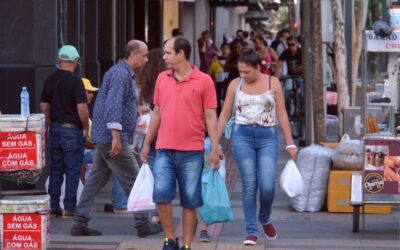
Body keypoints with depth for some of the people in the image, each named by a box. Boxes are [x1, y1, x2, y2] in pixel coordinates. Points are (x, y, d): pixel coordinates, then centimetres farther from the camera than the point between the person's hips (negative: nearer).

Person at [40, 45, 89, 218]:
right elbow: (82, 108, -18)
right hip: (72, 129, -6)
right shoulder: (75, 81, -14)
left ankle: (54, 206, 14)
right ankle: (69, 208, -1)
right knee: (72, 170, -1)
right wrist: (85, 128, -6)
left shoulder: (50, 80, 6)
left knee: (56, 169, 12)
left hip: (55, 128, 6)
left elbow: (44, 106, 11)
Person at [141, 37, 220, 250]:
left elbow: (210, 116, -2)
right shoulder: (162, 79, 10)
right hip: (164, 150, 3)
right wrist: (146, 144, 15)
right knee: (161, 194, -10)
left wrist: (215, 149, -7)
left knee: (190, 202, 3)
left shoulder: (203, 81, -2)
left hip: (192, 152, -3)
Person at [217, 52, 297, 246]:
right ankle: (251, 232, 5)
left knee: (267, 186, -11)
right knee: (249, 186, -2)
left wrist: (290, 143, 1)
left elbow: (282, 115, 5)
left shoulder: (272, 83, 4)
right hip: (243, 136, 1)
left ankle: (265, 219, 19)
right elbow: (224, 115, 9)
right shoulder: (235, 84, 5)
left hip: (268, 137, 0)